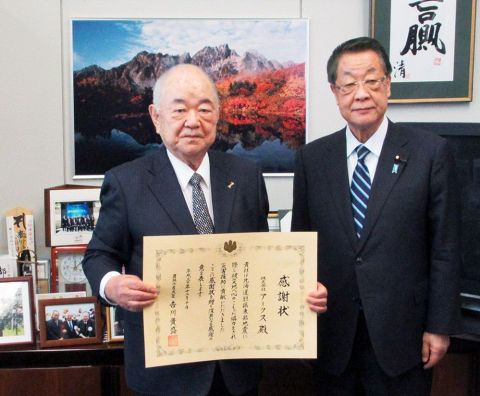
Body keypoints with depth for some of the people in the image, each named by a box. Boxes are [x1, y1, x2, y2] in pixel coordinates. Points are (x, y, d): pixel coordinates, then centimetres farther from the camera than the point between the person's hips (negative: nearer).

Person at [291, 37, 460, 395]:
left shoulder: (431, 152, -6)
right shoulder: (311, 158, 1)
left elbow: (445, 248, -4)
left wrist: (440, 327, -4)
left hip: (401, 336, -2)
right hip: (332, 336, 2)